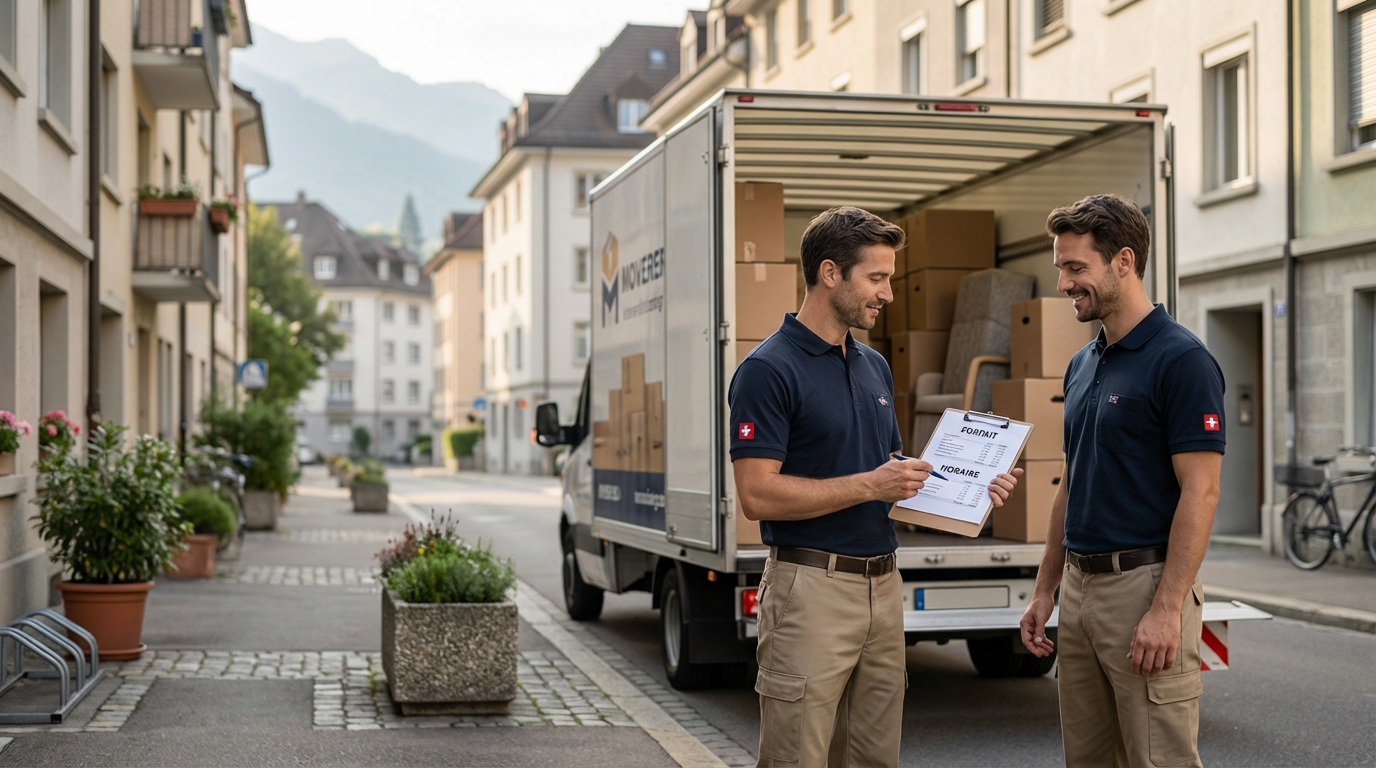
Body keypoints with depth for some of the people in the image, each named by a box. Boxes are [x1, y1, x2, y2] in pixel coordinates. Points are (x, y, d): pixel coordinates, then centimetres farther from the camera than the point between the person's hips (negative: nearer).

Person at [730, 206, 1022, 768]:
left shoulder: (875, 367, 14)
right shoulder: (768, 369, -12)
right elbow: (758, 495, -19)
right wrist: (869, 485, -18)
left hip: (883, 585, 8)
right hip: (811, 589, -8)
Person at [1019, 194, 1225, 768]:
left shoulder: (1182, 360, -12)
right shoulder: (1082, 365, 14)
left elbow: (1200, 493, -16)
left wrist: (1167, 610, -21)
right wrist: (1045, 589, 16)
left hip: (1145, 585, -8)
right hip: (1080, 586, 8)